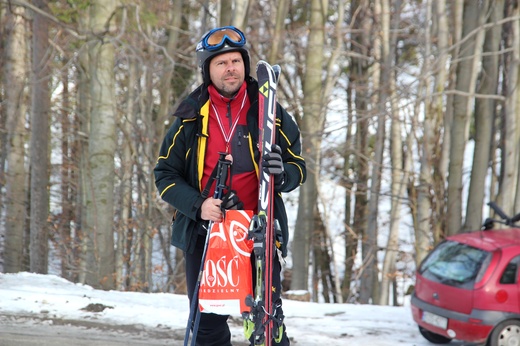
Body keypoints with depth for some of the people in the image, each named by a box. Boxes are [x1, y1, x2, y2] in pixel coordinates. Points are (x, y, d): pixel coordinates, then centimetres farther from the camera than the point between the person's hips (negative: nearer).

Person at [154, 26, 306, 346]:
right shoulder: (191, 117, 5)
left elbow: (299, 166, 6)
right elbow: (165, 175, 6)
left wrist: (283, 174, -20)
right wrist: (198, 206, -13)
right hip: (204, 234, 2)